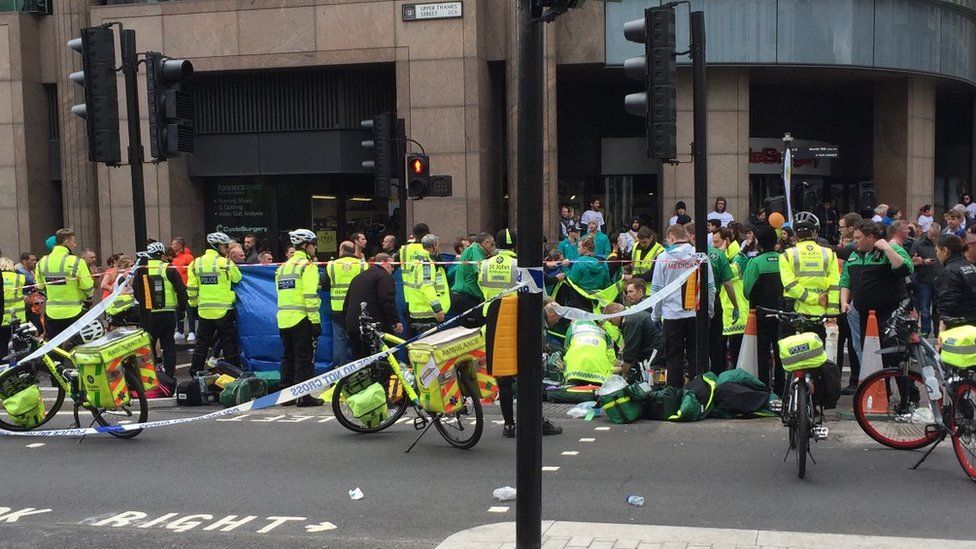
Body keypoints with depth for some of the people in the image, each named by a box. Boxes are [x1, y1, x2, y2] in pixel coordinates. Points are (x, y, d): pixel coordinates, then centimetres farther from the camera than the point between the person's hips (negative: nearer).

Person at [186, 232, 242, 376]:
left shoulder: (196, 263, 4)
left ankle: (195, 373, 15)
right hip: (224, 310, -4)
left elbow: (191, 288, 5)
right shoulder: (226, 263, -10)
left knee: (202, 344, 12)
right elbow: (238, 279, 4)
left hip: (204, 311, 4)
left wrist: (194, 304, 17)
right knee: (229, 344, 4)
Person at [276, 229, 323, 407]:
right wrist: (315, 320, -15)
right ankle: (303, 396, -2)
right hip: (301, 319, -7)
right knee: (304, 358, -2)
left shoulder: (283, 267, 17)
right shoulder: (308, 266, -8)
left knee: (288, 357, 14)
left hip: (283, 319, 7)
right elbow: (310, 296, -17)